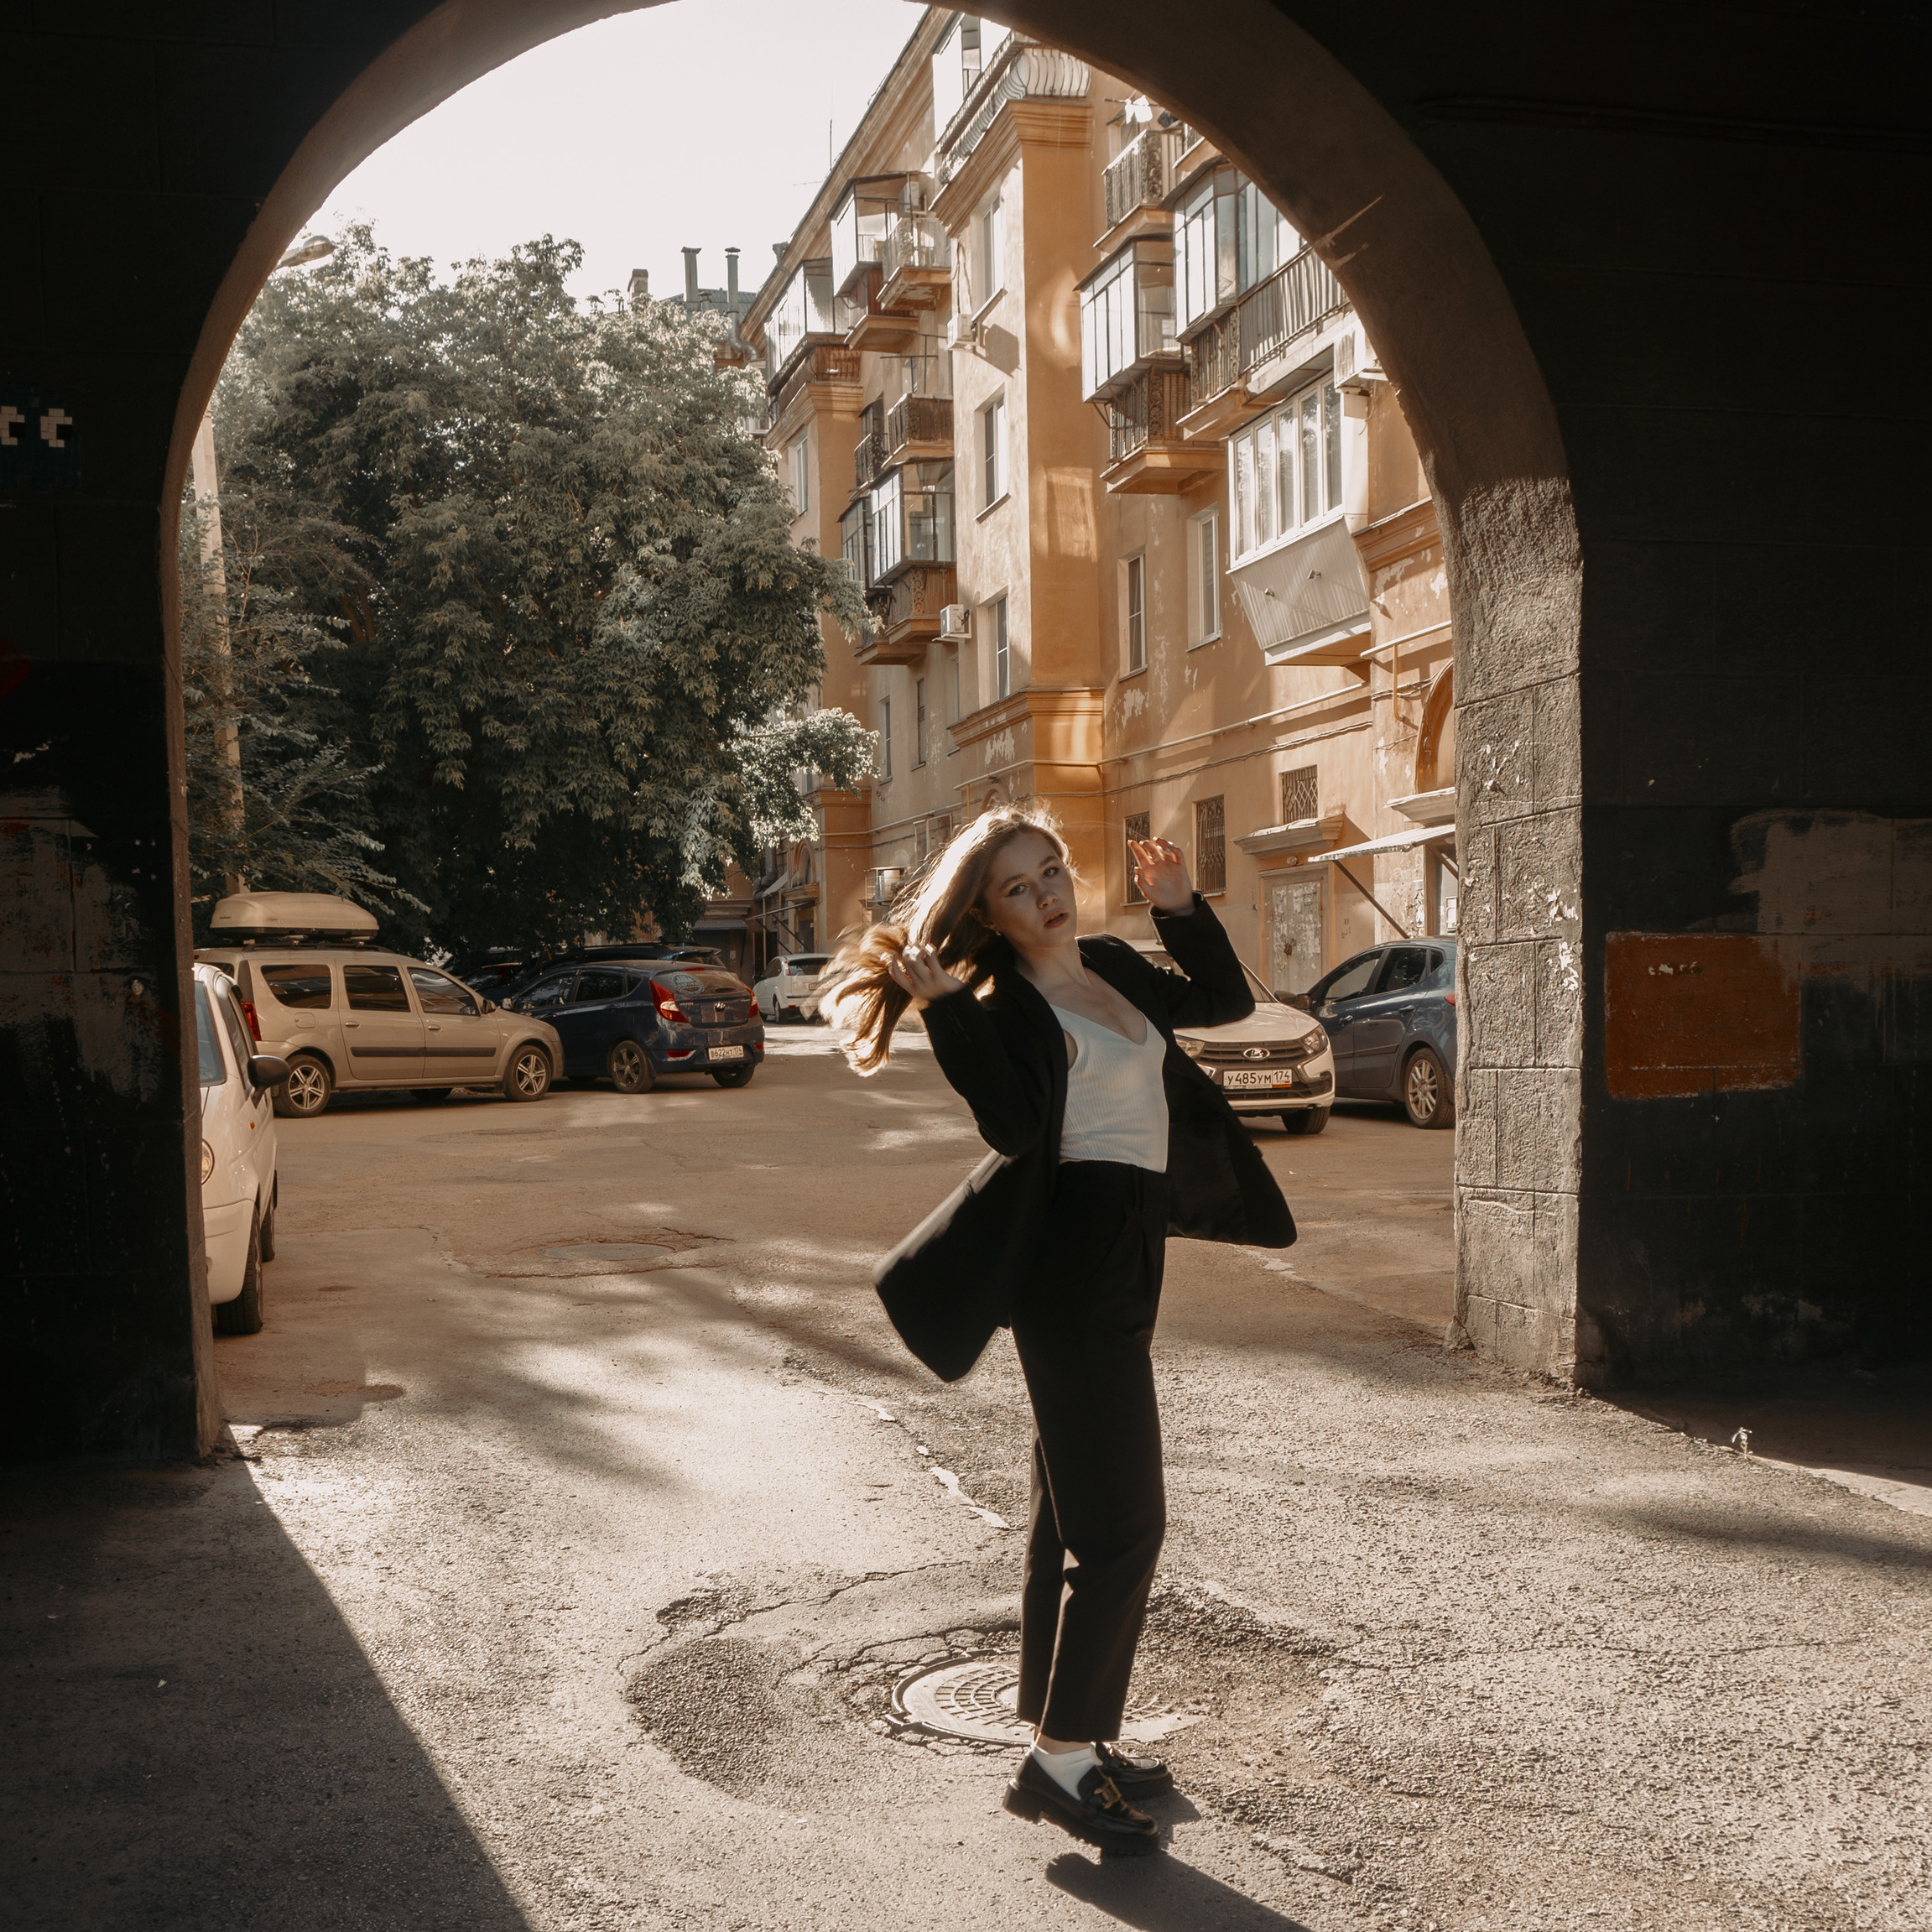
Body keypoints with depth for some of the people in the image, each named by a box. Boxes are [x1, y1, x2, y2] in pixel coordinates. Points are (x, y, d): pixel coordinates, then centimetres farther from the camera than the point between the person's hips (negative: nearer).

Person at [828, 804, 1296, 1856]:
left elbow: (1225, 998, 22)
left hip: (1122, 1260, 9)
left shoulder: (1113, 966, 11)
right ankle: (1058, 1760, -4)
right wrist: (946, 1007, -30)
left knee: (1074, 1512, 16)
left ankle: (1066, 1734, 27)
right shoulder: (1002, 1006, -12)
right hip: (1073, 1266, -9)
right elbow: (1017, 1124, -27)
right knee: (1122, 1522, -10)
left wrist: (1179, 905, 10)